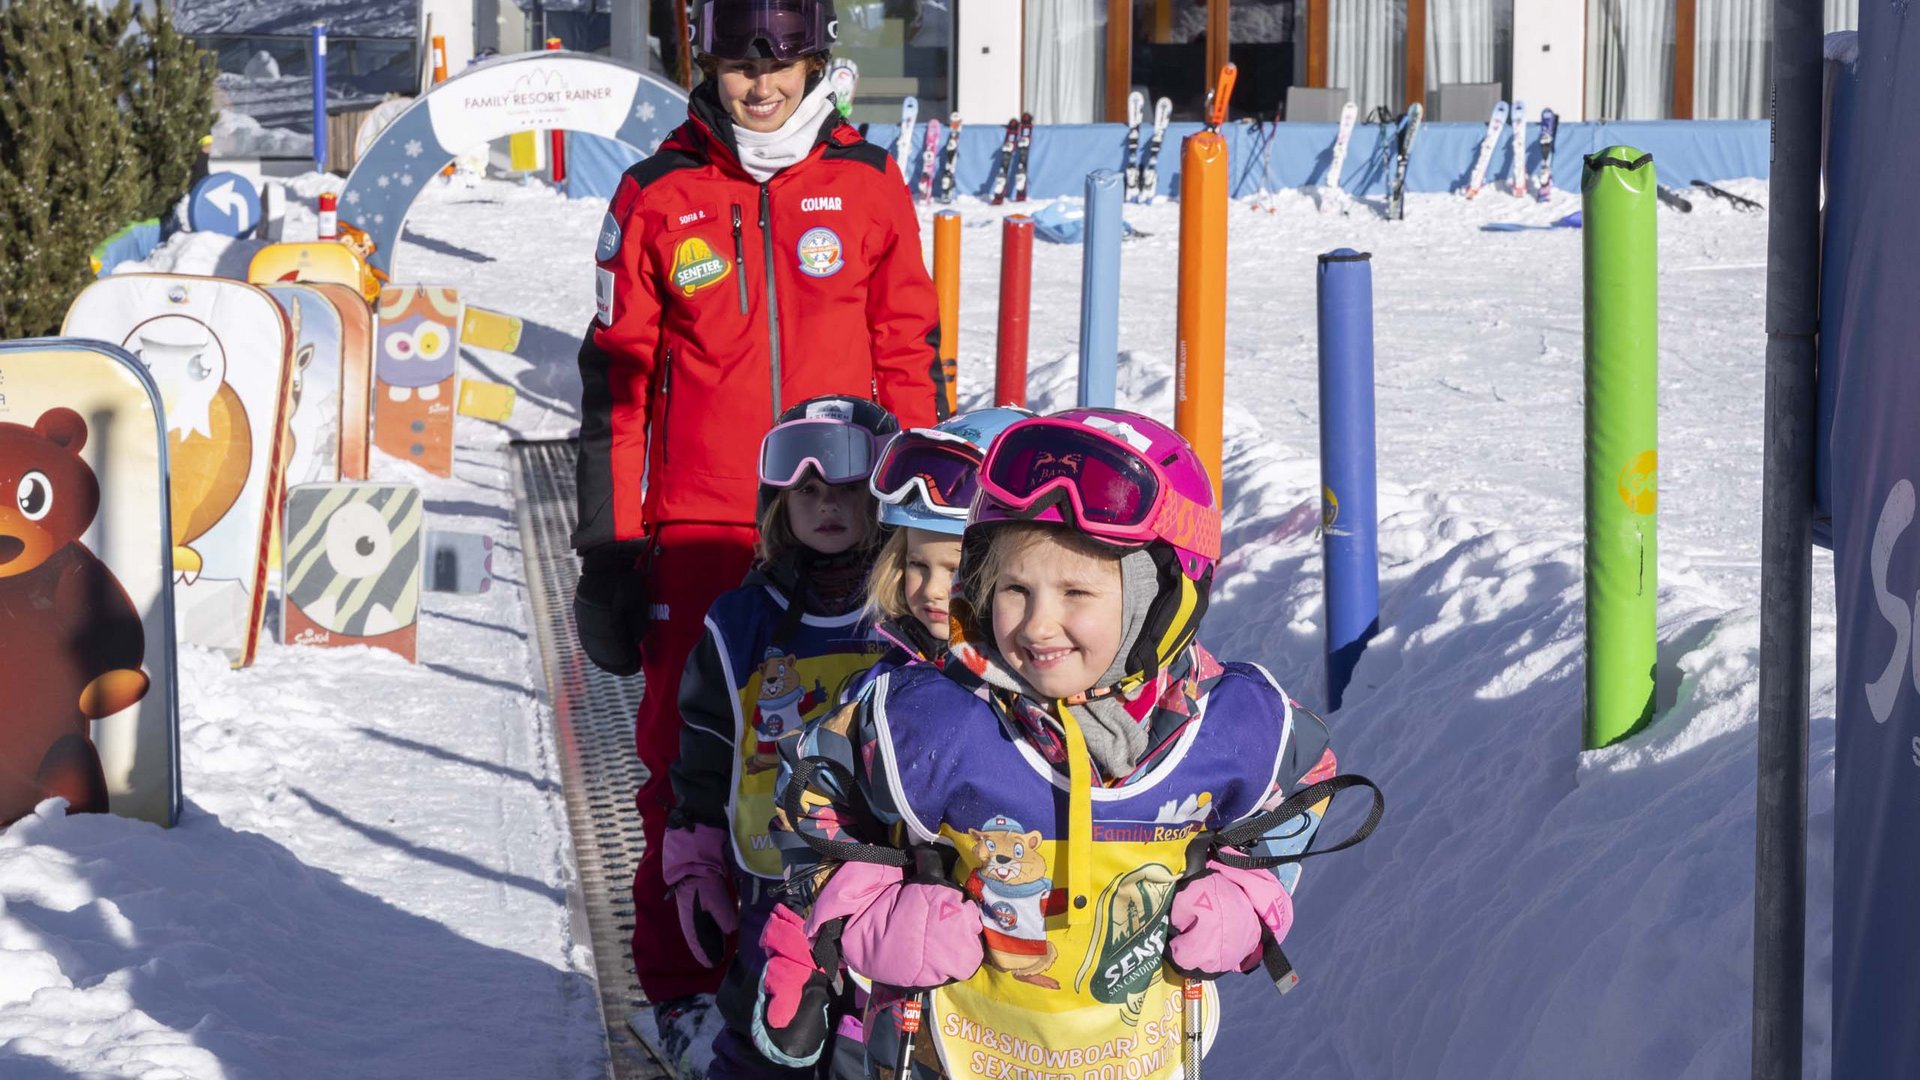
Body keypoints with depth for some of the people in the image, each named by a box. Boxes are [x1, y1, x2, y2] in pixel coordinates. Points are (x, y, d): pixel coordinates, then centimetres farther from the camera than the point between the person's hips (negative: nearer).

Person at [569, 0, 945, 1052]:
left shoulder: (869, 184, 7)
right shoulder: (656, 195, 5)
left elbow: (909, 356, 12)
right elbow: (614, 380, 6)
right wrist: (607, 550, 3)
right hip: (697, 530, 0)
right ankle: (682, 991, 11)